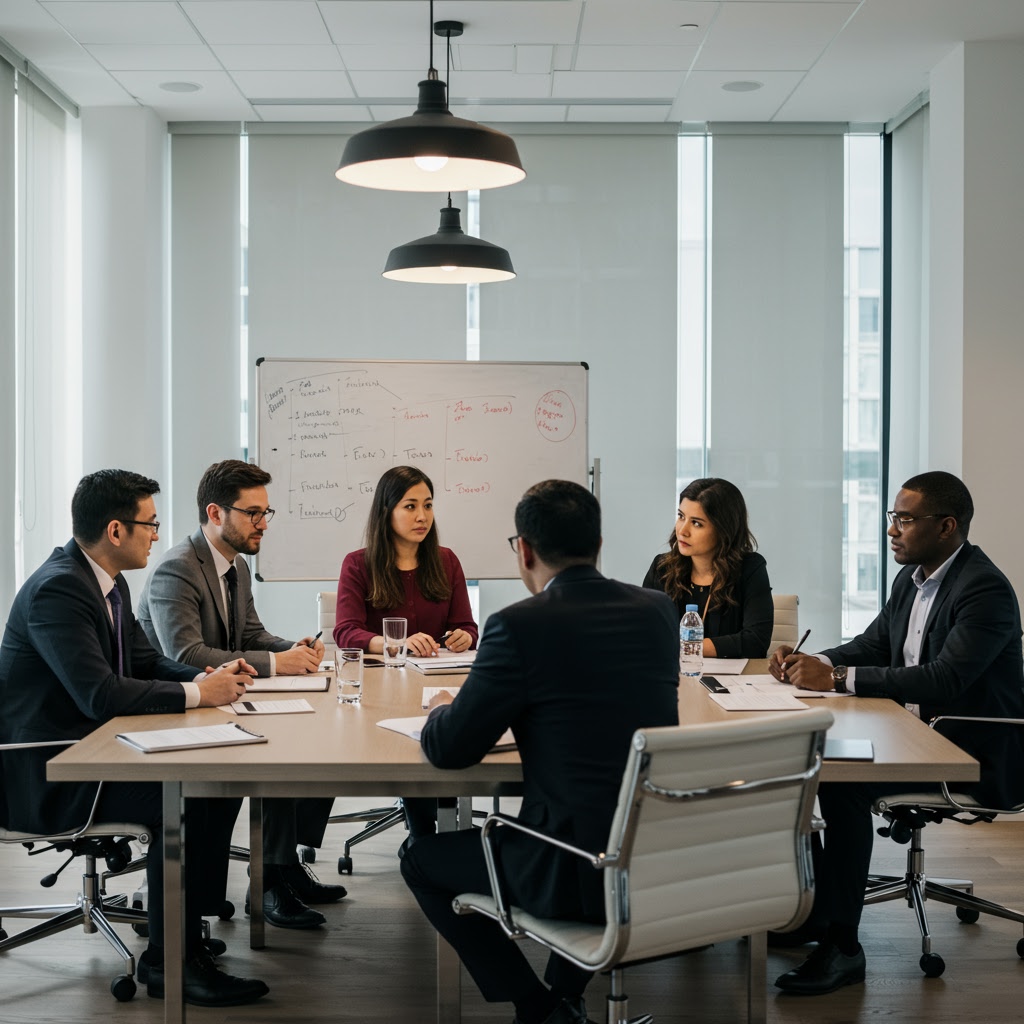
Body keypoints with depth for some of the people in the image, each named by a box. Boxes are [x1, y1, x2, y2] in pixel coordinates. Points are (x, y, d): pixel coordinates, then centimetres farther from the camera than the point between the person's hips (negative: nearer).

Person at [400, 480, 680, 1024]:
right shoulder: (657, 610, 4)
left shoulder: (518, 626, -14)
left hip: (580, 875, -6)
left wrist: (441, 712, 16)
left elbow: (447, 750, -5)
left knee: (421, 859, 17)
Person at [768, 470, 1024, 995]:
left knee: (843, 782, -28)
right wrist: (812, 663, -4)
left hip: (974, 751, -9)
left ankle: (840, 946, -19)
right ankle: (806, 905, 8)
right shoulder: (913, 577, 10)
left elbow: (944, 679, -30)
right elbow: (872, 645, 17)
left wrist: (836, 677, -27)